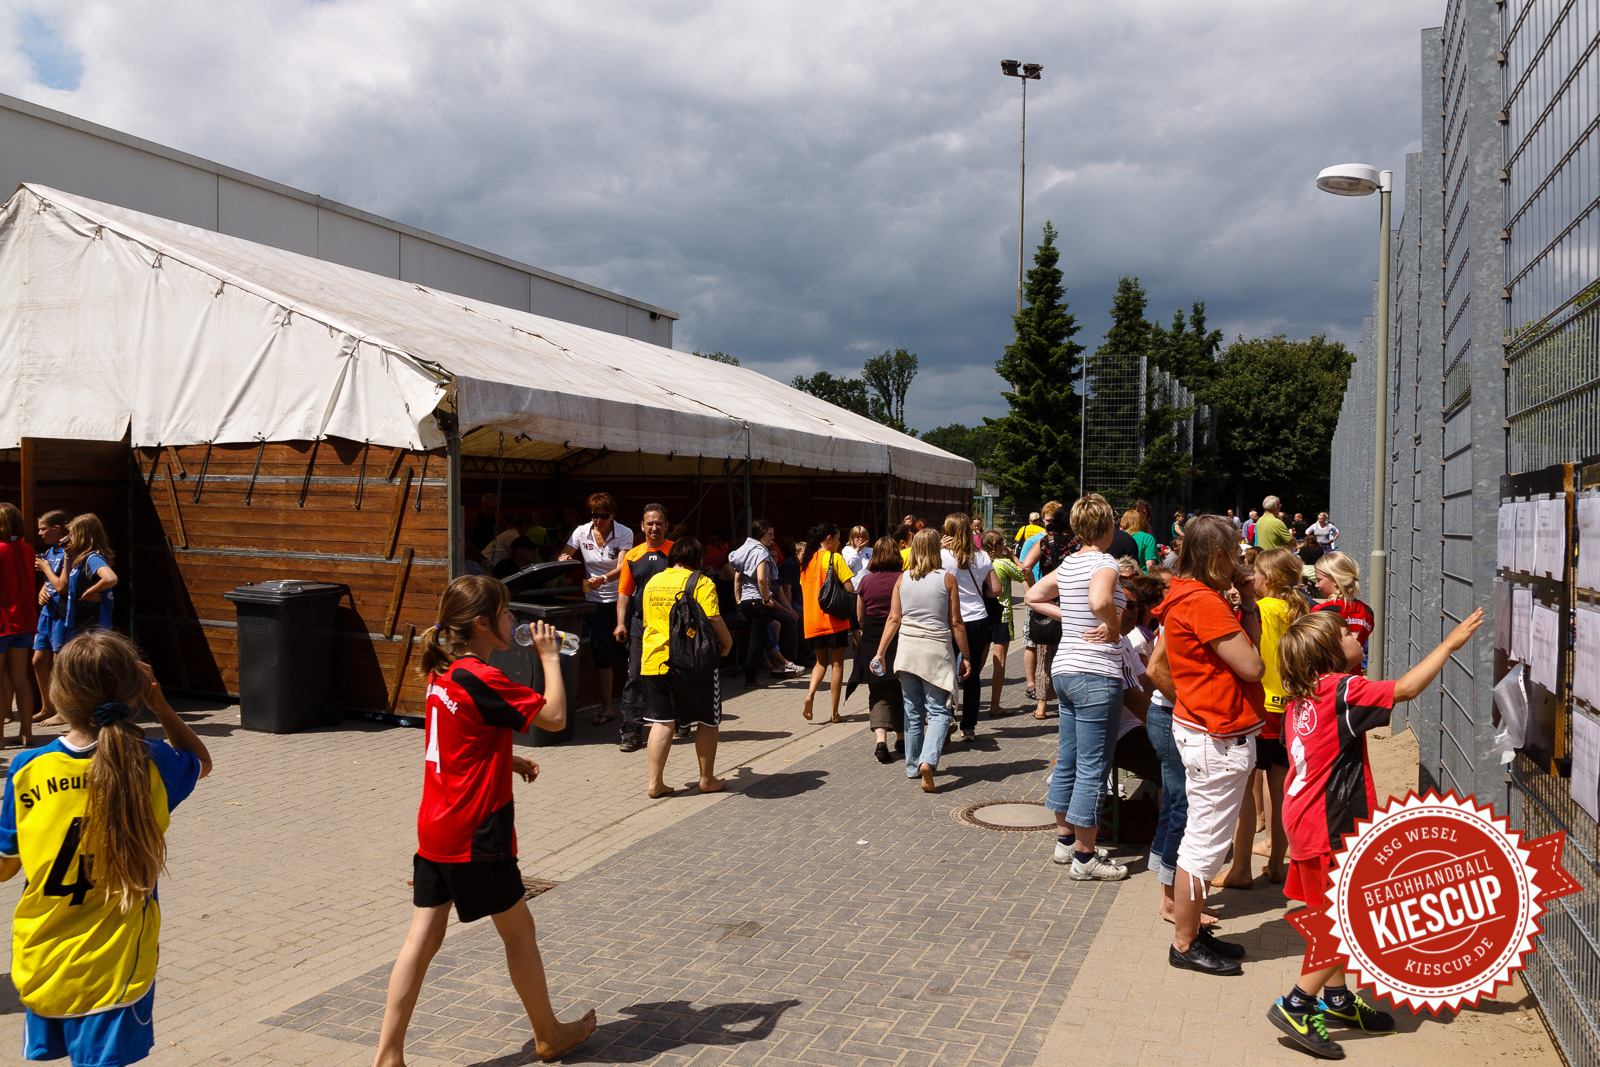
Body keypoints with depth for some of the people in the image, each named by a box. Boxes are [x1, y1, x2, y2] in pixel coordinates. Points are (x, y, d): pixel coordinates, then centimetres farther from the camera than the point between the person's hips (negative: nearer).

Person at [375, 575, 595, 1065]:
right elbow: (554, 716, -20)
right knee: (518, 928, 10)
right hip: (474, 834, -8)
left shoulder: (443, 673, 7)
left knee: (422, 937, 9)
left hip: (435, 830, 8)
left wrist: (509, 760, 16)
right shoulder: (481, 679, -21)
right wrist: (550, 658, -9)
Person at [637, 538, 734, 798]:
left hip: (654, 660, 5)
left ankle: (655, 782, 7)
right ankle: (707, 779, 17)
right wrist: (727, 643, 1)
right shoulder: (701, 583, -8)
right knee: (708, 721, 10)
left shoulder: (652, 582, 11)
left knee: (662, 722, 9)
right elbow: (713, 619, -15)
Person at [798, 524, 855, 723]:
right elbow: (850, 588, -14)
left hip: (811, 620, 5)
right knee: (837, 664, 5)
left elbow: (803, 589, 14)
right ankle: (835, 712, 6)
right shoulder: (834, 558, -8)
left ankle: (810, 694, -7)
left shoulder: (805, 560, 9)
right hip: (834, 619, -5)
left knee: (821, 661, 19)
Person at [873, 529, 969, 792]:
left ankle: (913, 766, 22)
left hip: (907, 649, 3)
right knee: (938, 711, 1)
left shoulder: (903, 579, 2)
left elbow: (894, 619, 1)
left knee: (913, 711, 14)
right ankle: (928, 761, -20)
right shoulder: (947, 579, -6)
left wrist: (880, 653, 5)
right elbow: (956, 623, -4)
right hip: (936, 651, -3)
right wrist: (965, 656, 3)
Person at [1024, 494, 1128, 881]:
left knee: (1067, 762, 18)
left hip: (1064, 670, 8)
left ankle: (1065, 841, 30)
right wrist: (1114, 626, -17)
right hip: (1096, 675, -8)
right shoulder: (1104, 563, -14)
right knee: (1092, 769, 0)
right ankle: (1084, 859, 7)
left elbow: (1034, 596, 20)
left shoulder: (1068, 564, 9)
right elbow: (1099, 601, -35)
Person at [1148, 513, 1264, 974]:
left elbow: (1157, 668, 13)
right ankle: (1184, 944, 12)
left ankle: (1191, 931, 30)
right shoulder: (1205, 602, -20)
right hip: (1218, 738, -10)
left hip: (1197, 726, 10)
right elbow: (1252, 667, -20)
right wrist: (1248, 605, -12)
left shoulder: (1187, 597, 10)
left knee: (1202, 838, 18)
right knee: (1206, 842, 0)